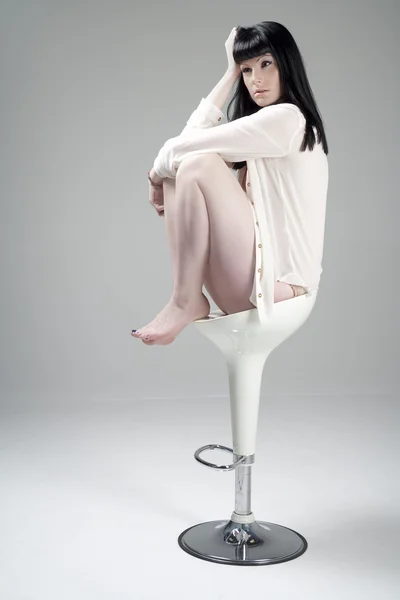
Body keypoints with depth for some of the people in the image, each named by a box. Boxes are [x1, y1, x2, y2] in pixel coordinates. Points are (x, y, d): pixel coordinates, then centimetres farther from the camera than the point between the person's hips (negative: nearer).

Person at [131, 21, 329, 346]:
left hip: (275, 279, -10)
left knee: (197, 164, -22)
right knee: (175, 170, 6)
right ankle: (187, 297, -6)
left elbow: (185, 145, -13)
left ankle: (186, 302, -13)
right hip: (257, 271, 10)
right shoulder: (268, 125, 21)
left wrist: (157, 172, 8)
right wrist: (231, 74, 12)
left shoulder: (286, 117, -9)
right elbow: (192, 136, 9)